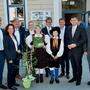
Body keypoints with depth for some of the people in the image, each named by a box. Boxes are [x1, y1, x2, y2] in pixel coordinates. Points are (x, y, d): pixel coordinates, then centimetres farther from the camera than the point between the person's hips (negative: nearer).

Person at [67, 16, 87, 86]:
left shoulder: (81, 29, -6)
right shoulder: (69, 29, 12)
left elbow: (84, 39, -10)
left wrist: (75, 44, -17)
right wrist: (68, 44, 0)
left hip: (78, 50, -5)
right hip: (71, 50, 5)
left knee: (78, 65, 1)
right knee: (73, 64, 11)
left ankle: (79, 79, 15)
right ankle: (74, 77, 26)